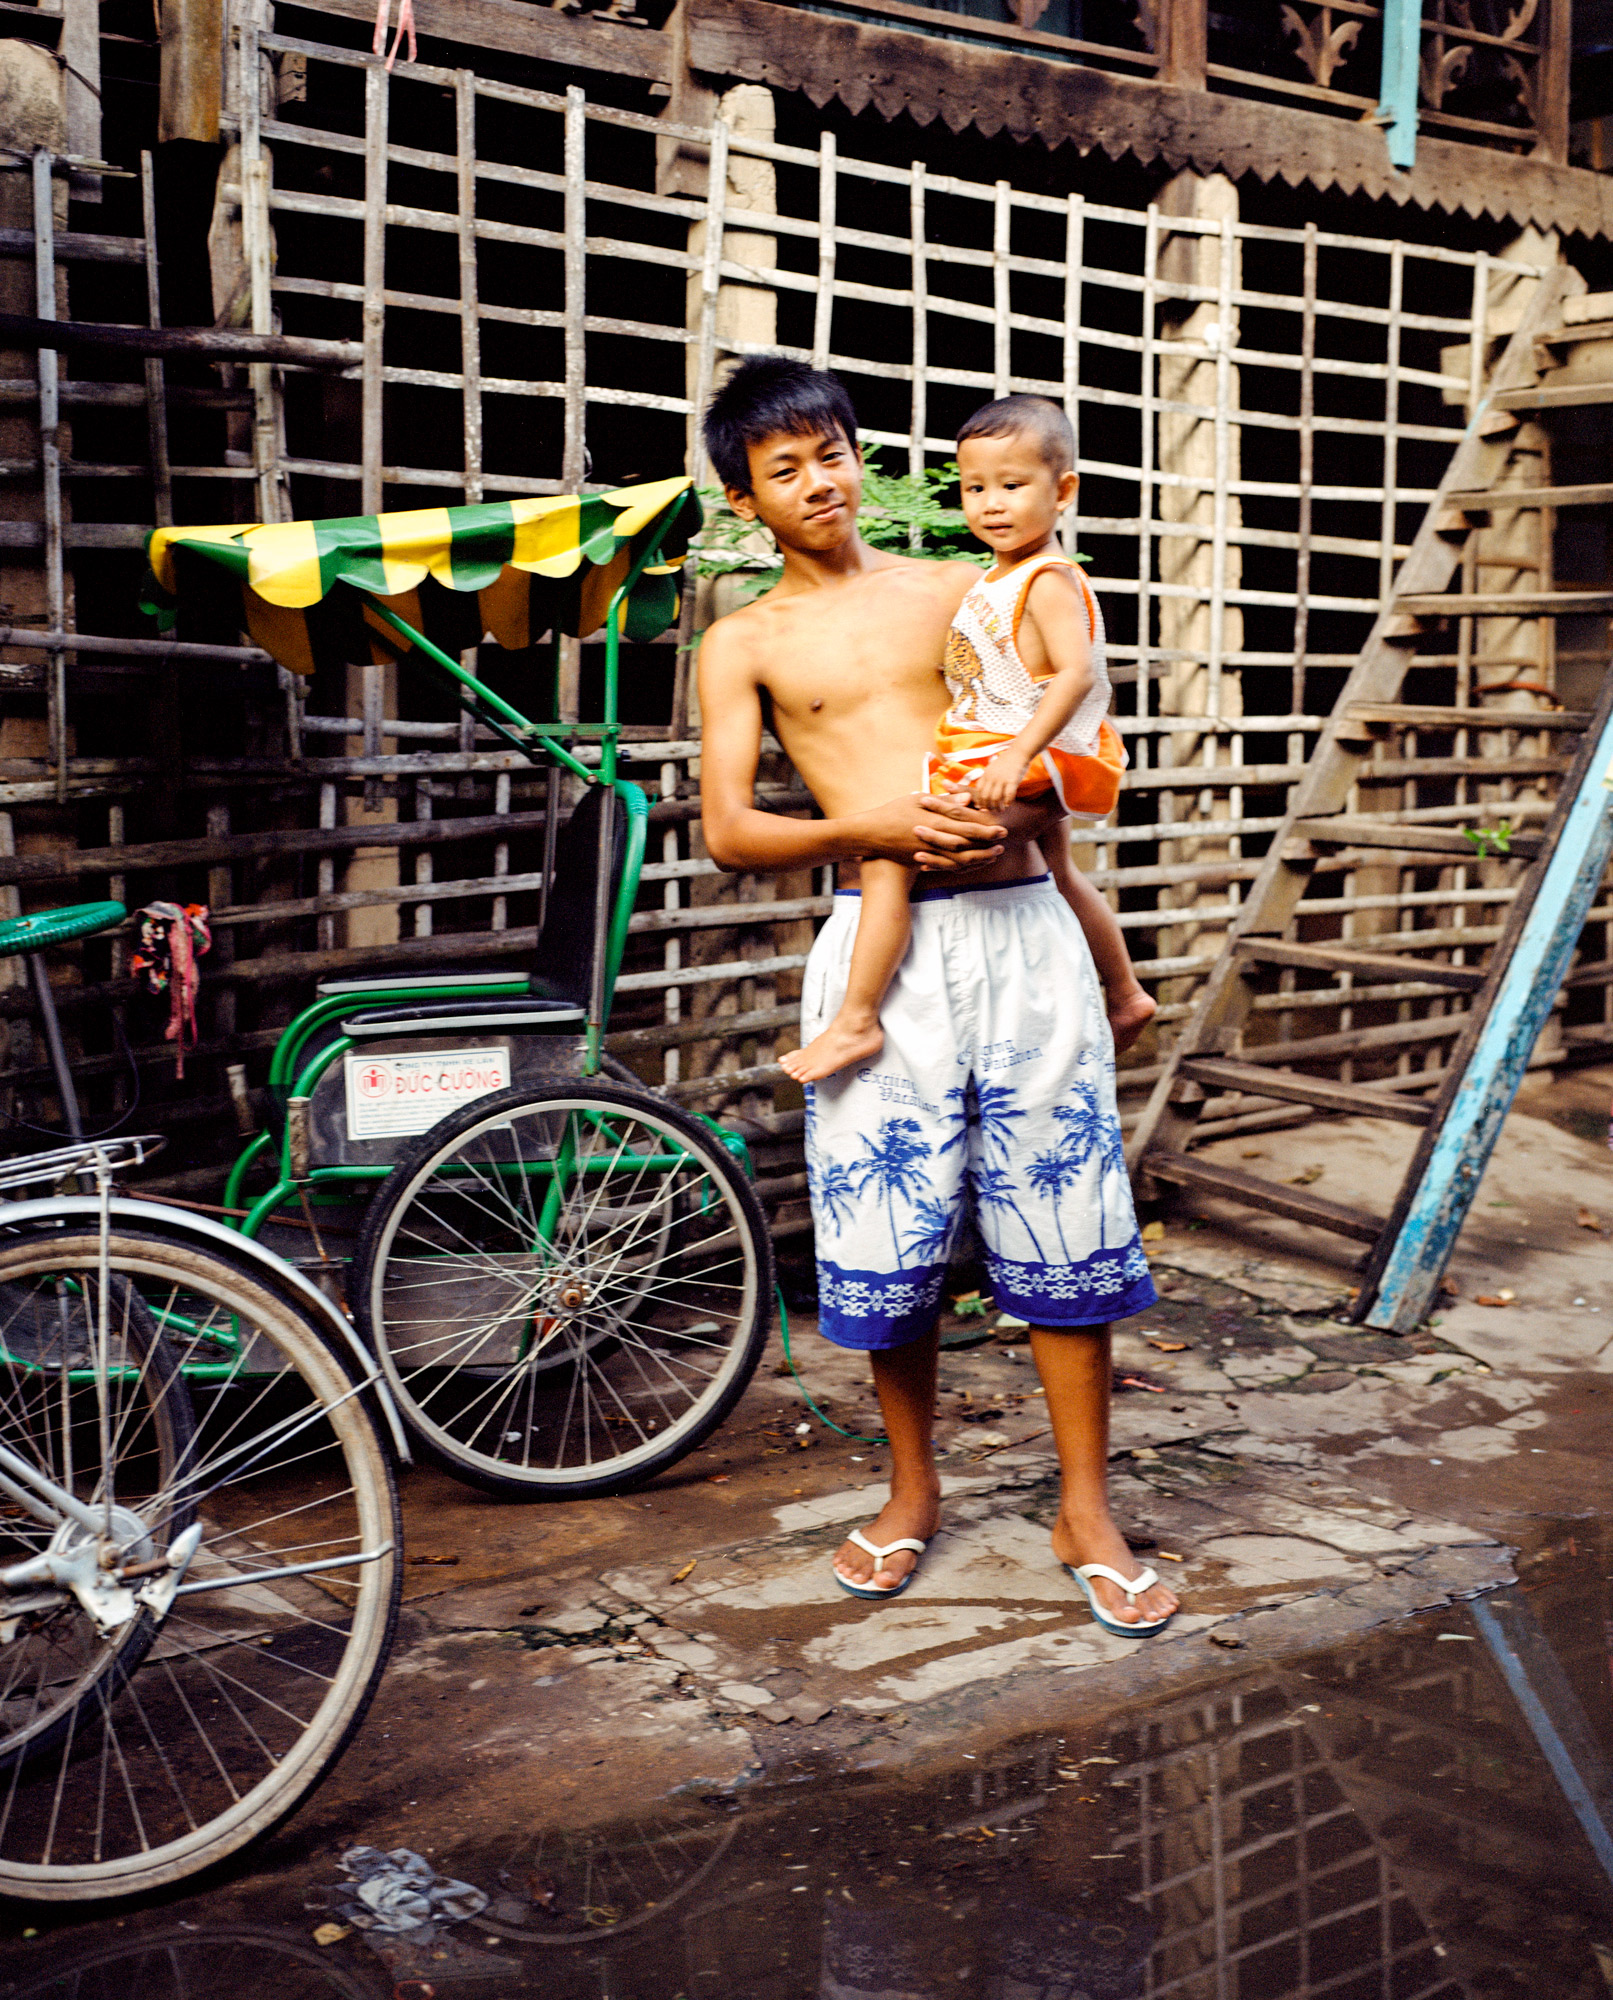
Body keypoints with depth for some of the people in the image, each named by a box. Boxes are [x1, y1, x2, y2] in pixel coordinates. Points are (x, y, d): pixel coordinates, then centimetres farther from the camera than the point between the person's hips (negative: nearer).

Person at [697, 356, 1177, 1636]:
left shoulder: (964, 592, 15)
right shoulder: (745, 644, 10)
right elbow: (728, 833, 0)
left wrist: (1031, 799, -7)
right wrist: (871, 828, -16)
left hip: (1024, 927, 1)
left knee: (1066, 1224, 0)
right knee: (889, 1239, 2)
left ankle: (1086, 1510, 14)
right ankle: (914, 1489, 25)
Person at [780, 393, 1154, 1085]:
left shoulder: (1049, 584, -18)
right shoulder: (999, 580, 12)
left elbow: (1077, 673, -32)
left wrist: (1019, 753, -41)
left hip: (1007, 759, -12)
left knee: (889, 854, -20)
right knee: (1058, 873, 31)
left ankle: (856, 1021, -20)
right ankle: (1125, 995, 50)